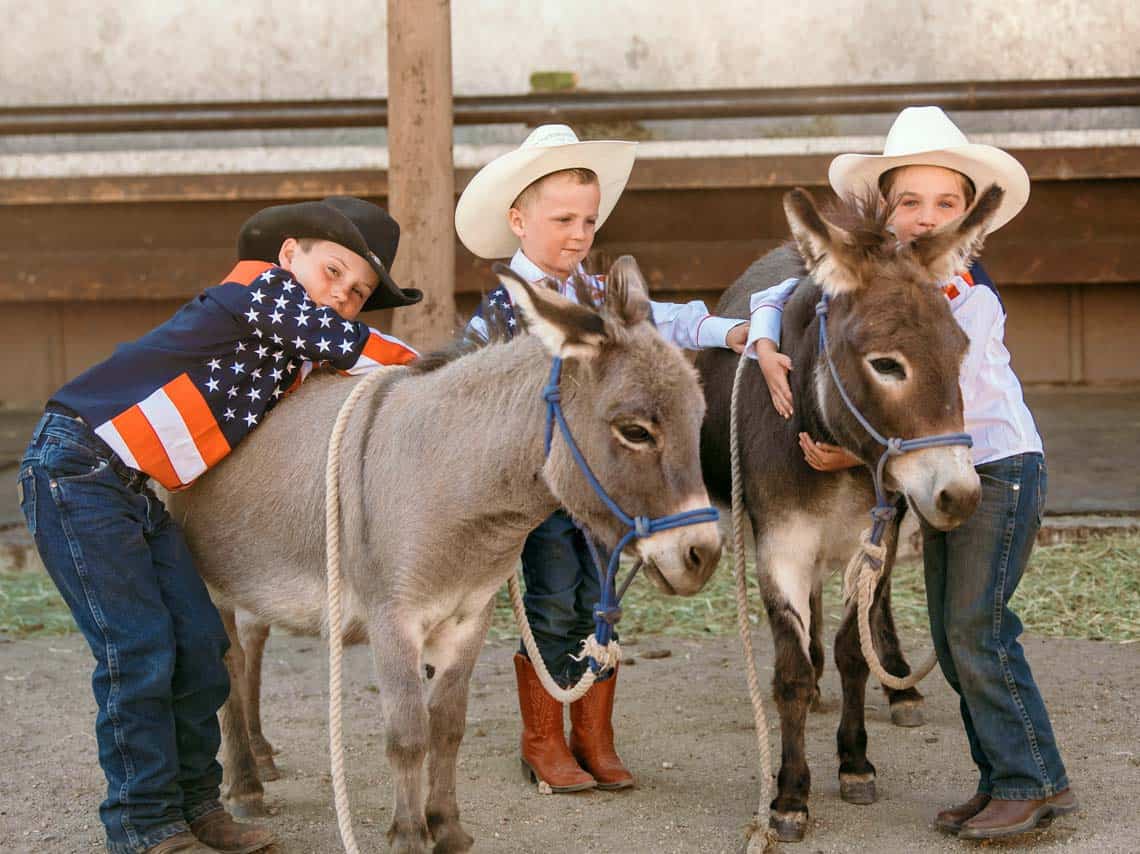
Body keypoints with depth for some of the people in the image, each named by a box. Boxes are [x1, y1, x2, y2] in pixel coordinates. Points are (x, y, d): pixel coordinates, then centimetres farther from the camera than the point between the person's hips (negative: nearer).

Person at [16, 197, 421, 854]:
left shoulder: (294, 357, 14)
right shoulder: (263, 288, -12)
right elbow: (356, 350, -15)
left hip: (135, 490, 9)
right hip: (75, 472, -9)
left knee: (199, 641, 6)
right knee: (137, 650, -8)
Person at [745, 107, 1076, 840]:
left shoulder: (971, 298, -19)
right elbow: (776, 297, 6)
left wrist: (856, 454, -26)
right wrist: (768, 353, -14)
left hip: (1000, 468, -7)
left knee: (976, 628, -10)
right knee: (953, 637, 9)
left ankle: (1031, 783, 0)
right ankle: (1003, 780, 18)